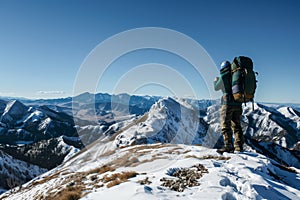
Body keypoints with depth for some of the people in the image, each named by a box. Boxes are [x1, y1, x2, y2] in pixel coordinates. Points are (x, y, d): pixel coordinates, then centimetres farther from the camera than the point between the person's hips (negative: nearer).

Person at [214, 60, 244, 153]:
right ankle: (239, 146, 13)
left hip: (228, 103, -6)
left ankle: (228, 146, -8)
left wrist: (215, 81, 26)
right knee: (236, 125, 13)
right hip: (238, 104, 6)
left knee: (225, 125, -3)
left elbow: (216, 88, 6)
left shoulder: (223, 77, -6)